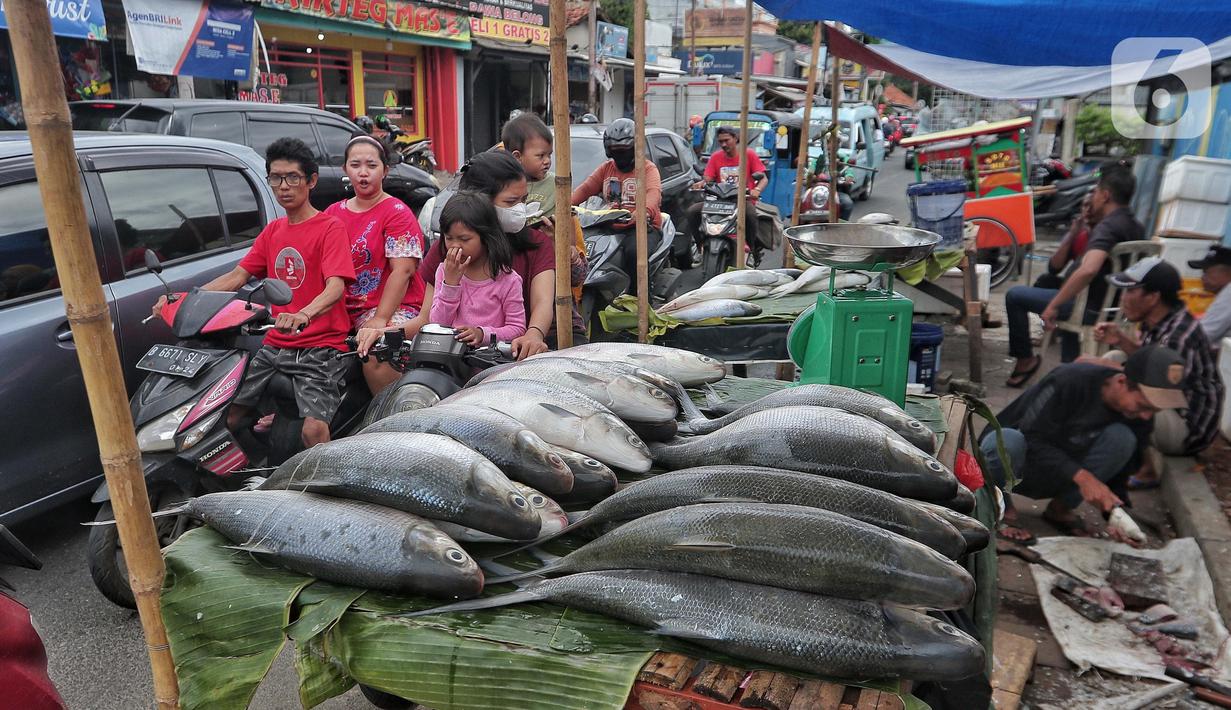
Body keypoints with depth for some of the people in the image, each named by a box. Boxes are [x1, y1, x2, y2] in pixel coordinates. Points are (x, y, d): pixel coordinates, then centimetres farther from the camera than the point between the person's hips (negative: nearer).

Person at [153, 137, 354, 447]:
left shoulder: (330, 227, -5)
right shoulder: (273, 230, 18)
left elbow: (336, 287, -20)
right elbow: (236, 276, 14)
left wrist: (304, 314, -40)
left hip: (321, 346, -7)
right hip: (275, 346, 7)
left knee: (313, 429, -25)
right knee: (226, 416, -5)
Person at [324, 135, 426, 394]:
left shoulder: (397, 212, 0)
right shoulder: (333, 213, 18)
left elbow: (403, 270, -10)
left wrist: (380, 319, -18)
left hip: (394, 307, -5)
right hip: (342, 309, 6)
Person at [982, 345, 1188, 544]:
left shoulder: (1137, 415, -11)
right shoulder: (1071, 381, -28)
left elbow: (1119, 474, -4)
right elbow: (1032, 439, -27)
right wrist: (1081, 476, -36)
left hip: (1058, 475, 5)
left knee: (1121, 438, -21)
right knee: (1008, 440, -41)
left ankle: (1060, 508, -5)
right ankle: (1001, 507, -11)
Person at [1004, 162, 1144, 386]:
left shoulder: (1106, 227, -22)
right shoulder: (1136, 227, 7)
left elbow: (1088, 270, -38)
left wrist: (1053, 306, -31)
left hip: (1092, 308, -9)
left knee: (1014, 296, -4)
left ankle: (1025, 359, 9)